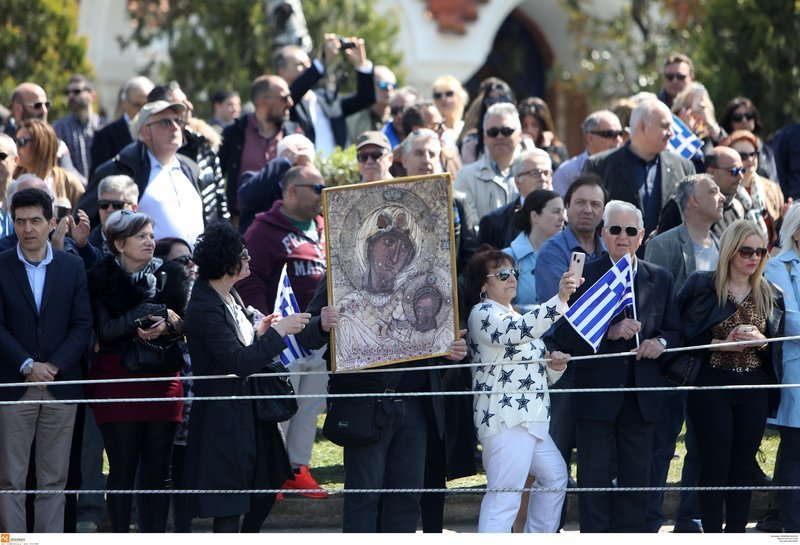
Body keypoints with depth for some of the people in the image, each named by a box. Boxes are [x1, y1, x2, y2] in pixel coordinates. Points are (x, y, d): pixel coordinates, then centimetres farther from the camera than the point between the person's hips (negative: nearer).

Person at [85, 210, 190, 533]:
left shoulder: (170, 276, 9)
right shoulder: (102, 280, -1)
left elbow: (186, 325, 3)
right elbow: (105, 331, -13)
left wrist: (168, 327, -21)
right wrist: (158, 314, -15)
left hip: (162, 382, 3)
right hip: (117, 382, -3)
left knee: (158, 469, 2)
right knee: (122, 468, -2)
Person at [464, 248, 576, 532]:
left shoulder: (513, 316, 21)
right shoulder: (483, 314, -8)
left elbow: (532, 368, 27)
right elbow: (517, 332, -30)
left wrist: (554, 365, 3)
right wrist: (560, 300, -40)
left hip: (528, 418, 10)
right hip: (505, 419, -10)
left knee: (554, 475, 23)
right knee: (503, 497, -16)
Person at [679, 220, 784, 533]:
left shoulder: (770, 295, 9)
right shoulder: (702, 287, -2)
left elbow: (777, 346, 9)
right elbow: (686, 336, -4)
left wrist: (761, 341, -11)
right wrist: (721, 344, -16)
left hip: (754, 387, 4)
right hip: (712, 386, -4)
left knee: (743, 467, 6)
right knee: (715, 466, -2)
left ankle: (736, 534, 12)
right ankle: (712, 536, 2)